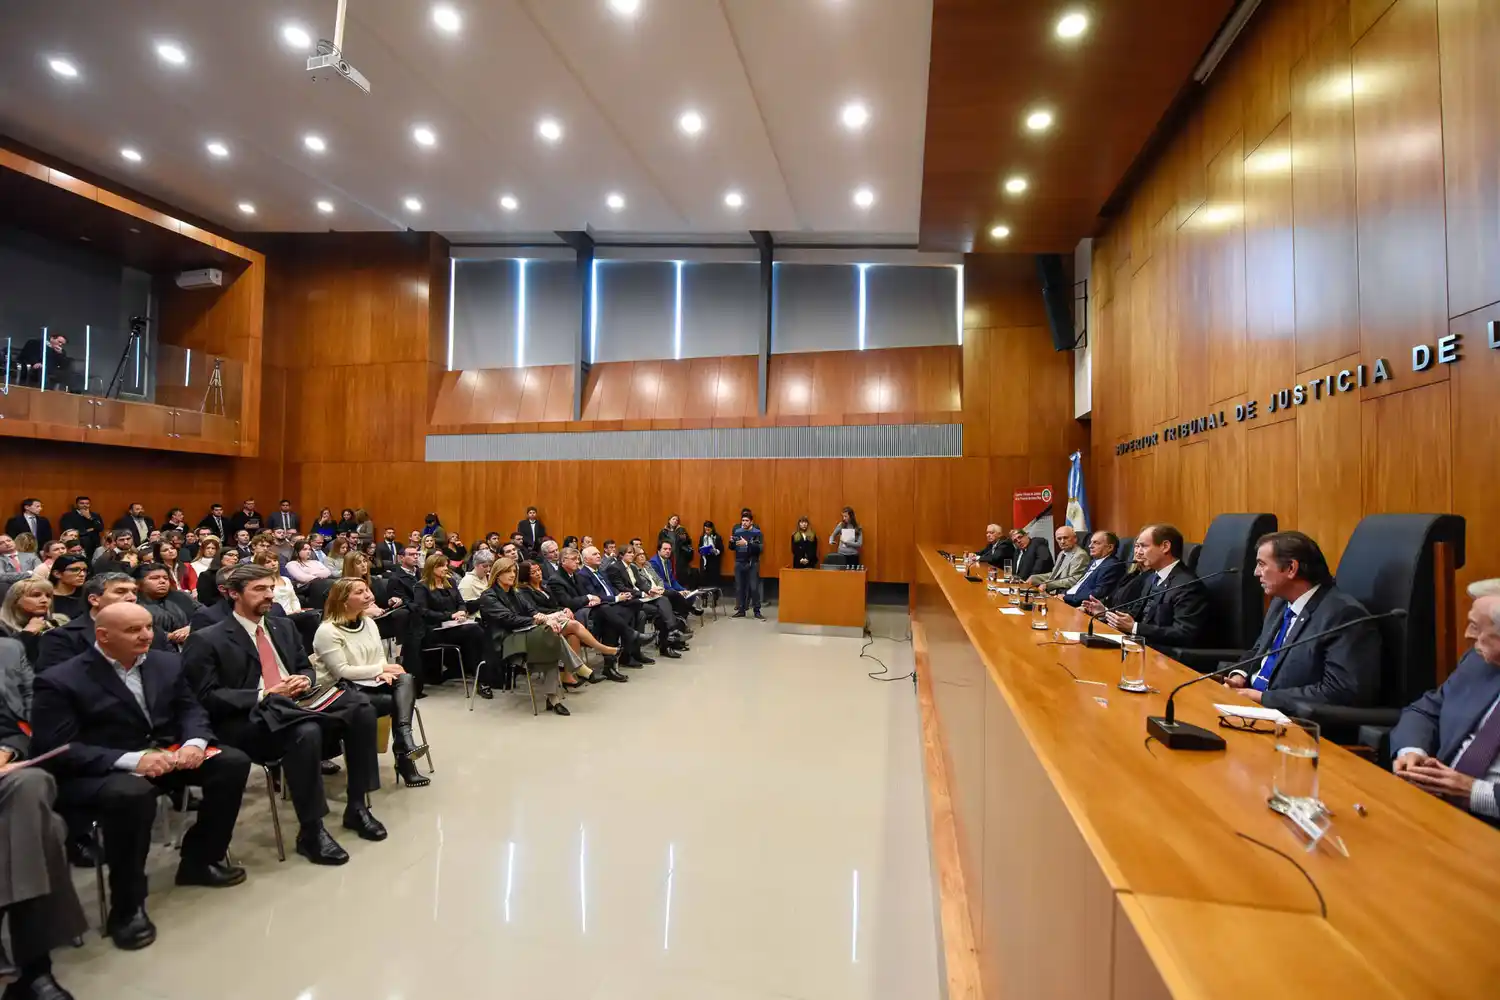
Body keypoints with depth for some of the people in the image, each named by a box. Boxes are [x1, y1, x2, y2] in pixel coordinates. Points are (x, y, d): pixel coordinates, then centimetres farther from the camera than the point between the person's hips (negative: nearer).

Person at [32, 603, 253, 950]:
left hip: (163, 755, 6)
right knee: (131, 793, -38)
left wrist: (195, 742, -15)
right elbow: (56, 749, -16)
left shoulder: (166, 663, 5)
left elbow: (190, 709, 9)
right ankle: (127, 908, -17)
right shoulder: (59, 681, -11)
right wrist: (131, 760, -29)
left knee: (233, 762, -13)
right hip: (95, 771, -6)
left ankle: (199, 860, 8)